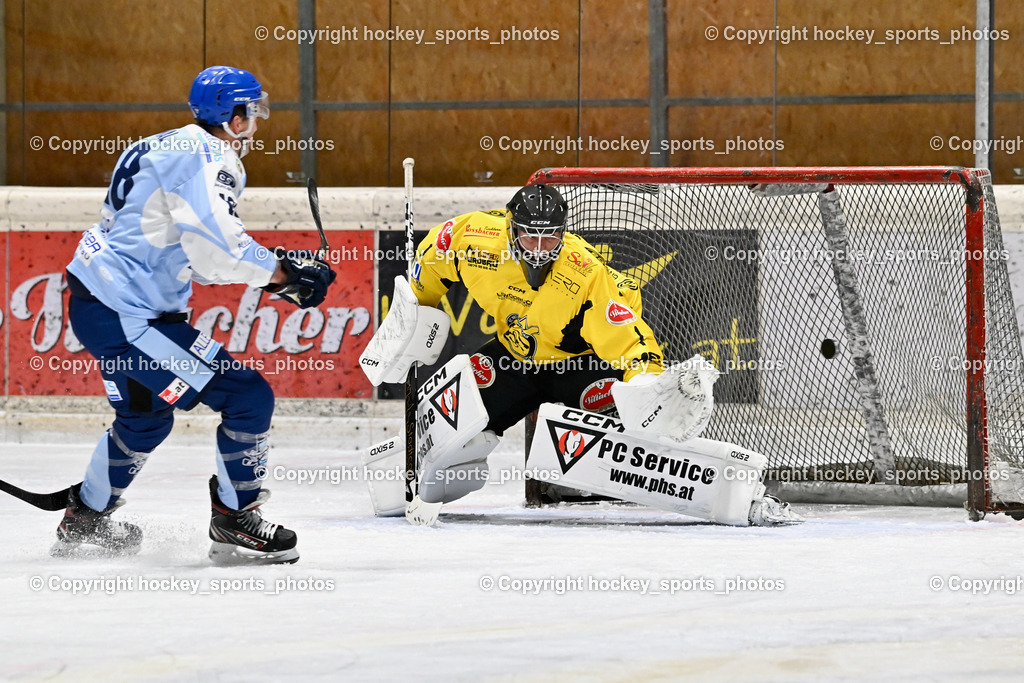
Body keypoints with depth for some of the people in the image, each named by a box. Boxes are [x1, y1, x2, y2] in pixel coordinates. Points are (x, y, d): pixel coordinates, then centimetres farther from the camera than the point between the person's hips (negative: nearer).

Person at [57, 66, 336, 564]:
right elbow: (218, 248, -25)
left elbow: (193, 251, 21)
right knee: (248, 398, -9)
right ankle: (235, 524, 1)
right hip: (124, 315, -11)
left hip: (93, 301, 11)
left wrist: (274, 266, 15)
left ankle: (83, 520, 43)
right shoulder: (204, 158, -15)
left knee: (146, 417, 32)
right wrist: (280, 273, -12)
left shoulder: (168, 149, 17)